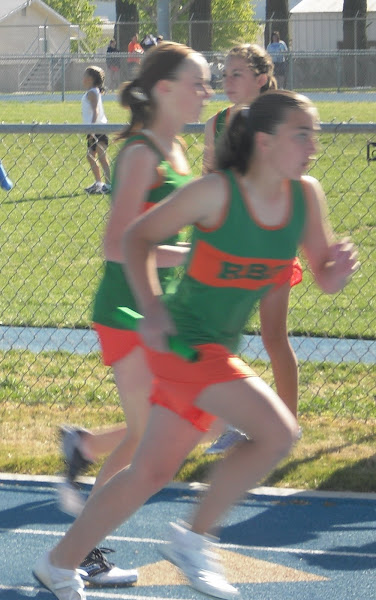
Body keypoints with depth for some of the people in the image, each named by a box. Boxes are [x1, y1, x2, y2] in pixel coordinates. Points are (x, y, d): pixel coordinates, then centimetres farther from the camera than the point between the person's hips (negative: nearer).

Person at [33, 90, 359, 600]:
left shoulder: (306, 196, -3)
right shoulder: (216, 192, -19)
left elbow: (326, 281, 3)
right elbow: (138, 237, -8)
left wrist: (340, 266, -20)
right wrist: (151, 309, -18)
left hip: (217, 350, 7)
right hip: (182, 341, -7)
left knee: (151, 472, 15)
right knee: (278, 431, -19)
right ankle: (194, 539, -4)